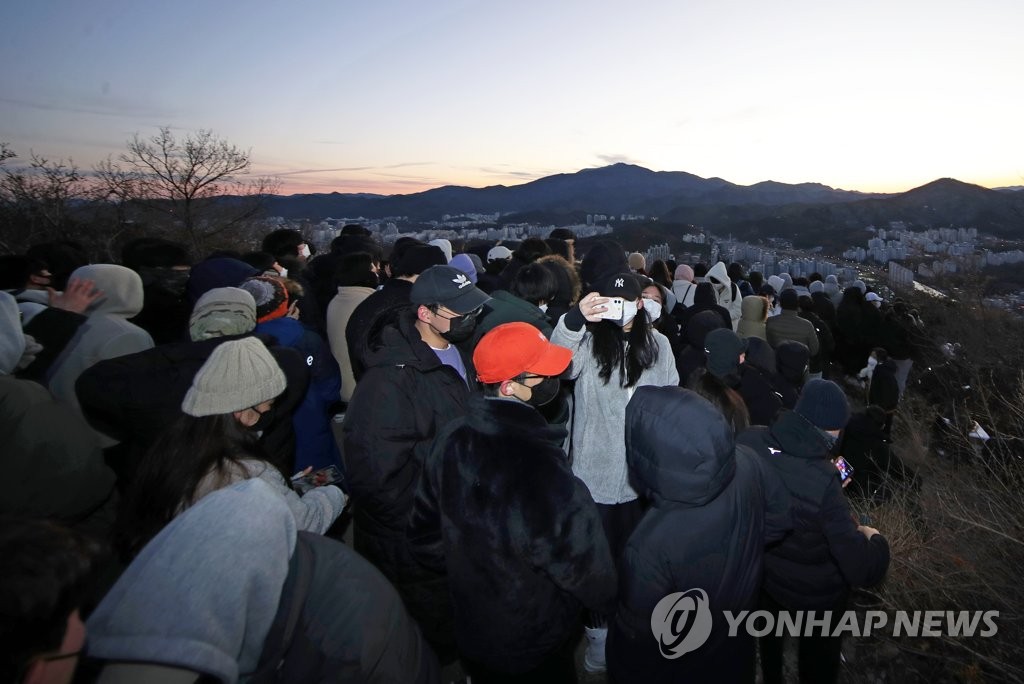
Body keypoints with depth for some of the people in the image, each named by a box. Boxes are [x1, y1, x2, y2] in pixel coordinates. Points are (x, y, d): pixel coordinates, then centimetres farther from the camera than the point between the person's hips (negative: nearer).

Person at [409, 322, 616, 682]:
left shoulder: (451, 440, -16)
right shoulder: (544, 474, -38)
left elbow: (425, 537, -3)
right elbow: (586, 568, -25)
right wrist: (619, 608, -4)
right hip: (534, 652, -5)